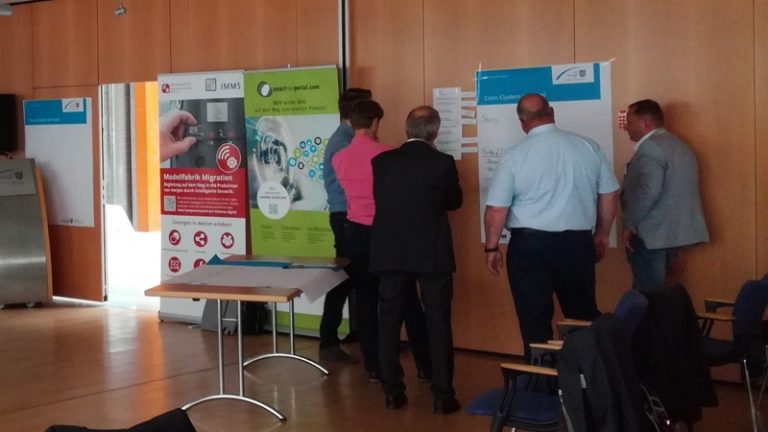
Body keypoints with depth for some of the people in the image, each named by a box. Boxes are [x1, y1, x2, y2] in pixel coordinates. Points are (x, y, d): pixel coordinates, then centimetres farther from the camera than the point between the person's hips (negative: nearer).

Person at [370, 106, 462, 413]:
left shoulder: (381, 161, -1)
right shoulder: (442, 163, -9)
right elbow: (454, 201, 5)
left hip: (390, 253, 2)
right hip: (432, 253, -2)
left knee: (389, 322, 11)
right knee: (438, 323, 5)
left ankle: (393, 392, 15)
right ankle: (443, 396, 7)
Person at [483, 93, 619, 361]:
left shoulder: (514, 156, -7)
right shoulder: (588, 147, 0)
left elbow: (496, 209, -7)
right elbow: (609, 196, 7)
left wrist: (491, 248, 6)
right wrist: (602, 235, 20)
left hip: (529, 245, -2)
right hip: (577, 243, 3)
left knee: (535, 320, 7)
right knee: (584, 316, 15)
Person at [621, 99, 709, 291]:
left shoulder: (650, 148, -15)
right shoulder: (678, 145, 17)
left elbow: (649, 191, -26)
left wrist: (629, 224, -16)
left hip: (652, 233, -10)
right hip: (674, 230, 10)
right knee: (655, 288, 16)